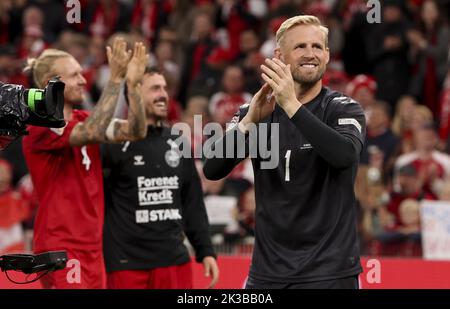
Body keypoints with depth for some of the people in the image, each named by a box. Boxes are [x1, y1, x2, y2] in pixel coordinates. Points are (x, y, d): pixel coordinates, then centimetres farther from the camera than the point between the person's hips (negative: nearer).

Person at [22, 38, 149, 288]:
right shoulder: (40, 126, -11)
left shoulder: (83, 120, 13)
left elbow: (135, 131, 3)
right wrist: (115, 80, -25)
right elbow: (92, 133, -27)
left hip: (92, 246, 8)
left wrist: (133, 84, -10)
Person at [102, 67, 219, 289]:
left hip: (175, 260, 6)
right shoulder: (116, 142, -4)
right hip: (128, 263, -6)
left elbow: (193, 202, 17)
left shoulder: (177, 143, 14)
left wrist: (205, 251, 13)